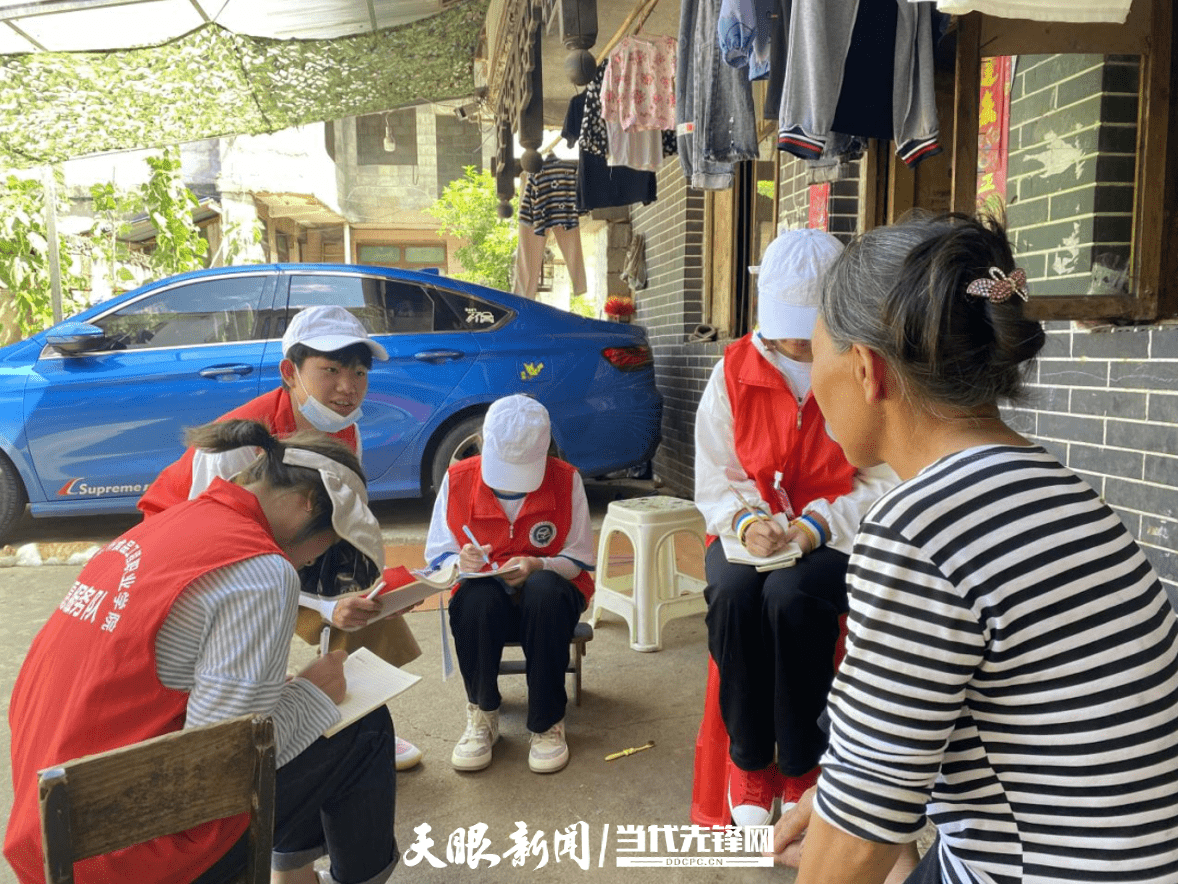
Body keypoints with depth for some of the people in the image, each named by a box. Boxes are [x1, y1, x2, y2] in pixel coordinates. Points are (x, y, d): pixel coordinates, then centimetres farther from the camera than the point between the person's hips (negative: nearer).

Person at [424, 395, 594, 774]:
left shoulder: (566, 479, -8)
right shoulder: (457, 479, -6)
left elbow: (580, 560, -5)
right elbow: (436, 557, -1)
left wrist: (538, 566, -26)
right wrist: (460, 563, -26)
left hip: (548, 597, 0)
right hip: (483, 603, 1)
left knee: (544, 590, -37)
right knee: (476, 599, -35)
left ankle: (547, 723, -17)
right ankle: (482, 715, -9)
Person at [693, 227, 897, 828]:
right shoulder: (734, 370, 3)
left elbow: (884, 483, -7)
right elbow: (715, 479, 3)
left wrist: (816, 525, -22)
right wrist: (746, 521, -18)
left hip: (838, 537, -2)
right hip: (750, 532, 2)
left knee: (792, 595, -34)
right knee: (734, 592, -31)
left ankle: (801, 768, -10)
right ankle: (749, 762, -8)